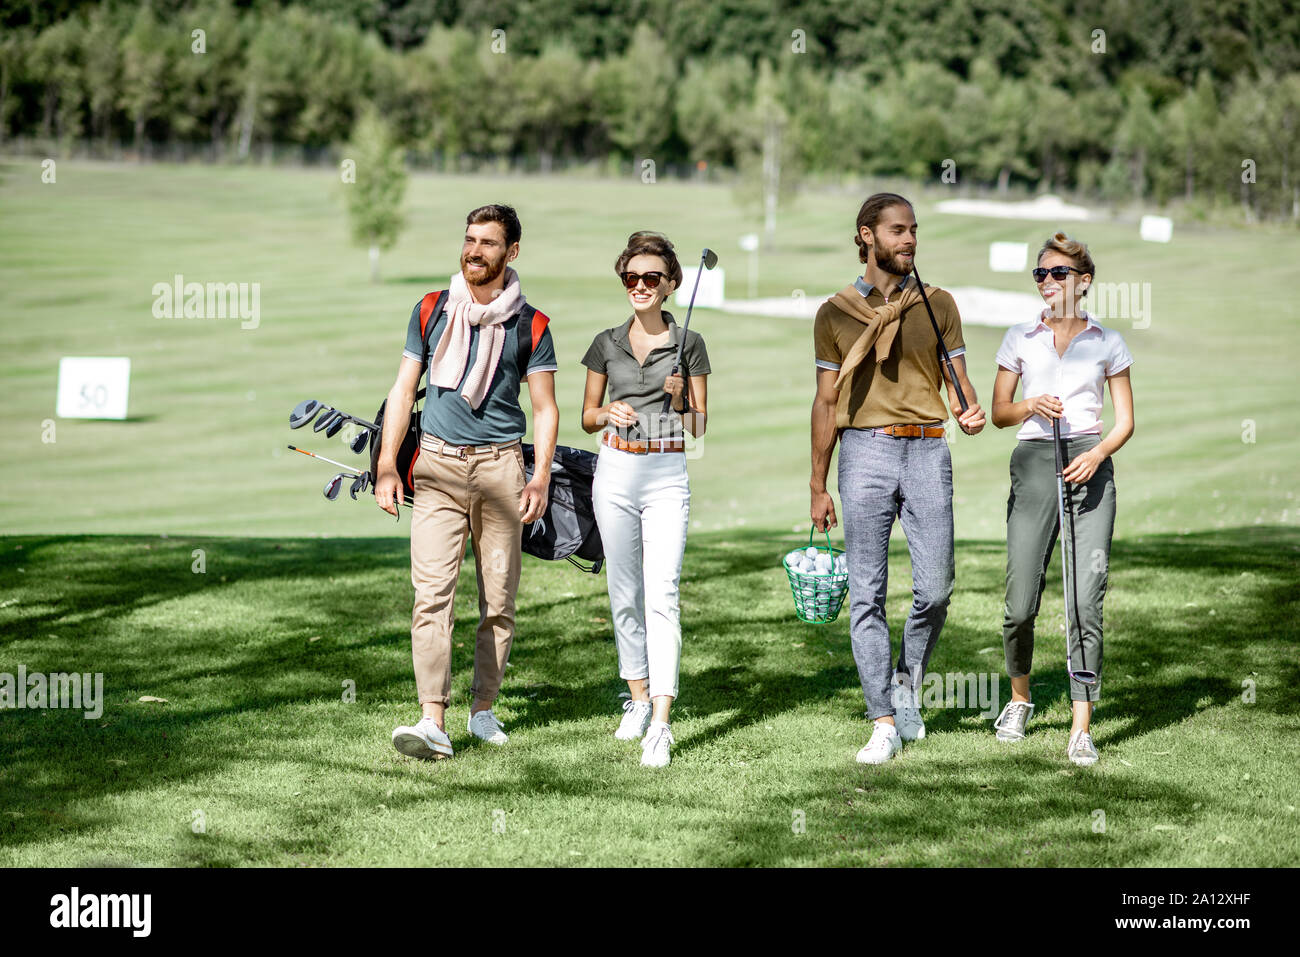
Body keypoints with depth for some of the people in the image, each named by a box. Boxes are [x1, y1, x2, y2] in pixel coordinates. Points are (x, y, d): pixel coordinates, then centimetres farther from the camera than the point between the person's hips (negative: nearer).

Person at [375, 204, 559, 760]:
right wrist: (387, 466, 1)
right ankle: (433, 721, -19)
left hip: (500, 466, 0)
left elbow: (545, 408, 5)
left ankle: (483, 708, 17)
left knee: (498, 599, 3)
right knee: (432, 594, -12)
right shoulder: (431, 312, 8)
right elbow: (403, 390, 10)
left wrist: (541, 477, -8)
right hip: (438, 465, 0)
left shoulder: (529, 326, 5)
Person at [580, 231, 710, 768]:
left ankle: (660, 725, -20)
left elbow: (699, 427, 5)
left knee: (662, 594, -13)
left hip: (667, 475, -3)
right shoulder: (607, 344, 8)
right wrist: (608, 412, -8)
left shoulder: (689, 345, 2)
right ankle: (639, 698, 25)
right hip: (615, 472, 3)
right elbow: (587, 417, 14)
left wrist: (680, 399, -15)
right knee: (624, 592, 9)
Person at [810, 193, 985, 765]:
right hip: (865, 450, -1)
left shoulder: (937, 305, 12)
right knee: (867, 593, -4)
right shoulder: (836, 314, 9)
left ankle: (907, 683, 22)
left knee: (935, 588, -5)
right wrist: (818, 488, 7)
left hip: (927, 450, 1)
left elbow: (958, 381, 10)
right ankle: (884, 723, 0)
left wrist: (969, 412, -15)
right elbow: (826, 402, 10)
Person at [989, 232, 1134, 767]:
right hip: (1034, 463, 1)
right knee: (1021, 603, -3)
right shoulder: (1020, 339, 11)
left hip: (1090, 467, -1)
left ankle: (1081, 728, -8)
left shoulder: (1107, 343, 9)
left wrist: (1098, 454, -9)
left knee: (1085, 602, -9)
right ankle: (1020, 698, 25)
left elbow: (1126, 420, 10)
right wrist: (1030, 406, -7)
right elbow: (999, 412, 14)